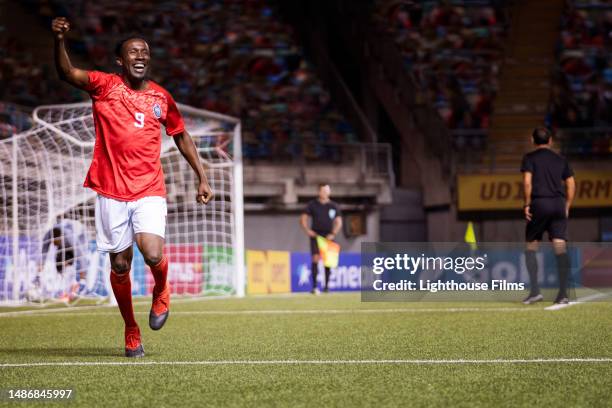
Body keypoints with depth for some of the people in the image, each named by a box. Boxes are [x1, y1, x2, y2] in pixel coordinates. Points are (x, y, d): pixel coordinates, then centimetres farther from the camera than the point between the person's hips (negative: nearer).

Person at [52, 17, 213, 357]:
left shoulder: (161, 97, 8)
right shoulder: (105, 86, -1)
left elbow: (182, 137, 20)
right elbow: (67, 73, -17)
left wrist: (202, 178, 16)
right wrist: (60, 40, -36)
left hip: (150, 191, 1)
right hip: (111, 191, -1)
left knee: (153, 255, -19)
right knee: (120, 265, 3)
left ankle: (161, 292, 16)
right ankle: (131, 331, 23)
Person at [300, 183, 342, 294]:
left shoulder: (334, 206, 9)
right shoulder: (312, 204, 6)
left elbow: (338, 222, 9)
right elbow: (303, 219, 7)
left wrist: (333, 233, -5)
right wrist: (307, 230, -9)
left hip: (328, 236, 2)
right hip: (315, 235, -2)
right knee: (315, 259, -11)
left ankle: (327, 286, 13)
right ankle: (314, 286, -12)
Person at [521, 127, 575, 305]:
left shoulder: (530, 158, 4)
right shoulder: (560, 160, 15)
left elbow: (527, 182, -9)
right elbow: (571, 185, 11)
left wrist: (527, 204, -4)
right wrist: (567, 207, 17)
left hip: (539, 204, -3)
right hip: (558, 204, 3)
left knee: (531, 248, 8)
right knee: (560, 248, -3)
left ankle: (535, 290, -4)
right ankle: (563, 293, -10)